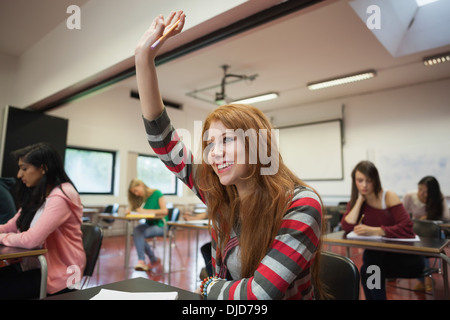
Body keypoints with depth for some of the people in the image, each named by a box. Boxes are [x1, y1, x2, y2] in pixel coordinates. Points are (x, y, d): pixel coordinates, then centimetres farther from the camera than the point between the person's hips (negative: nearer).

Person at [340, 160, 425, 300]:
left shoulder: (389, 197, -14)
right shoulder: (356, 201, 0)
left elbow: (407, 228, -25)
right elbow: (347, 227, -16)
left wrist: (374, 231, -34)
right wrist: (360, 199, -16)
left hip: (407, 256, -4)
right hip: (381, 254, 4)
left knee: (368, 270, -26)